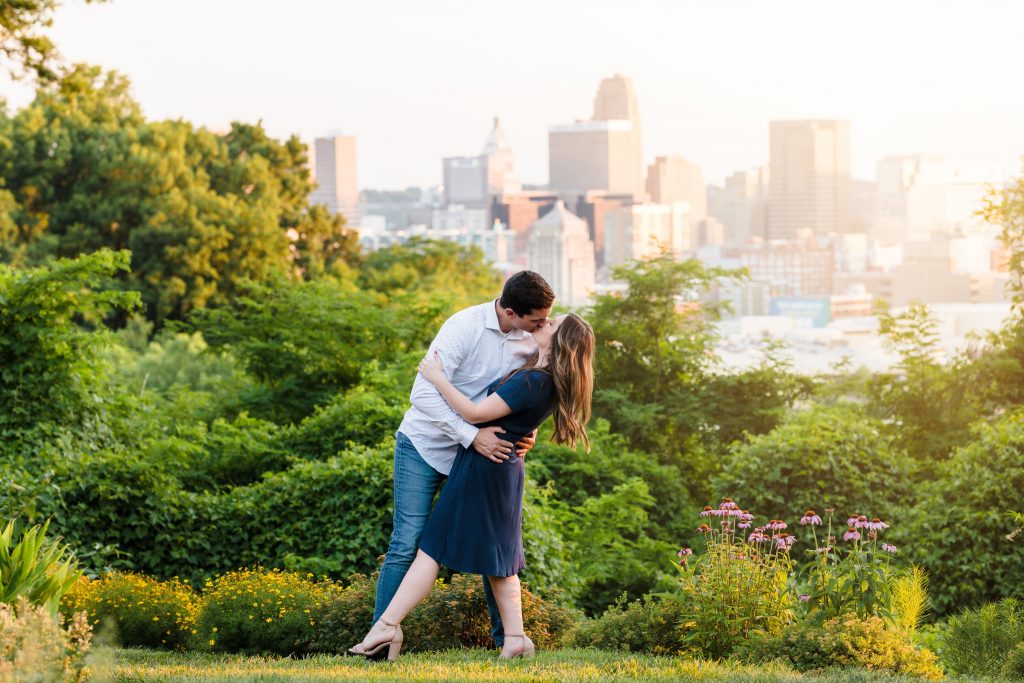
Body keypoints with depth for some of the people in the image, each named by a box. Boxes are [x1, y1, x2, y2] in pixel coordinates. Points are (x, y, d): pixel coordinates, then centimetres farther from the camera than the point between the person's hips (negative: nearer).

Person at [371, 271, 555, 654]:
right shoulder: (465, 327, -25)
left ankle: (506, 636, 17)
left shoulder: (531, 339, -7)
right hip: (425, 446, -5)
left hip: (481, 451, 5)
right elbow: (424, 394, -28)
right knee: (407, 543, -8)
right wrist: (473, 436, -33)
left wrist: (527, 432, -11)